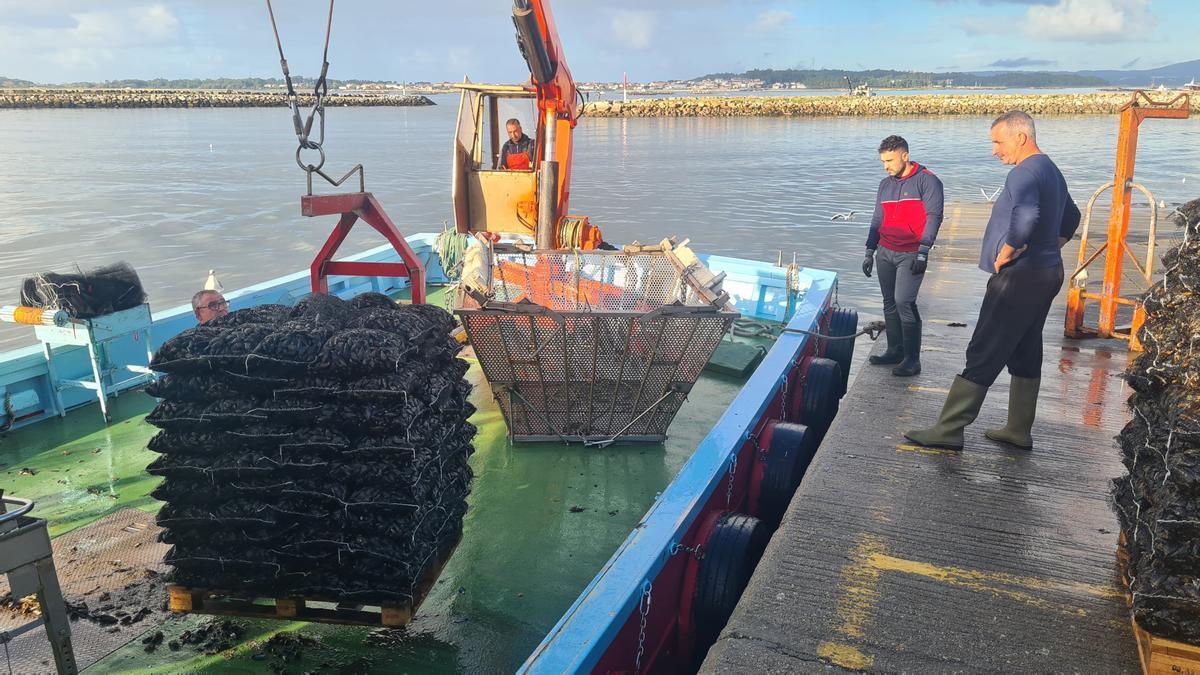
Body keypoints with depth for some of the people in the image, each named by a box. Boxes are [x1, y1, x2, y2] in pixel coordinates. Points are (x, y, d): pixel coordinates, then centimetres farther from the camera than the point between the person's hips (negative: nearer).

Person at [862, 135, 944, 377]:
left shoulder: (926, 180, -6)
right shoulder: (885, 185, 14)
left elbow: (934, 216, -12)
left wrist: (923, 252, -20)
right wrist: (869, 252, 14)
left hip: (911, 255, -7)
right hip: (885, 253, 7)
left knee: (904, 302, -14)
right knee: (889, 303, 9)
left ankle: (912, 359, -8)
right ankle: (895, 351, 19)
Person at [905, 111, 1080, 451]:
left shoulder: (1025, 174, -17)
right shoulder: (1052, 171, 16)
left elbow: (1025, 219, -36)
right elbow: (1071, 219, 29)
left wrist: (1004, 255, -22)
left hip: (1018, 279, -10)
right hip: (1046, 274, 10)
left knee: (982, 356, -7)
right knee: (1026, 354, 14)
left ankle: (948, 429, -3)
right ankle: (1019, 430, 22)